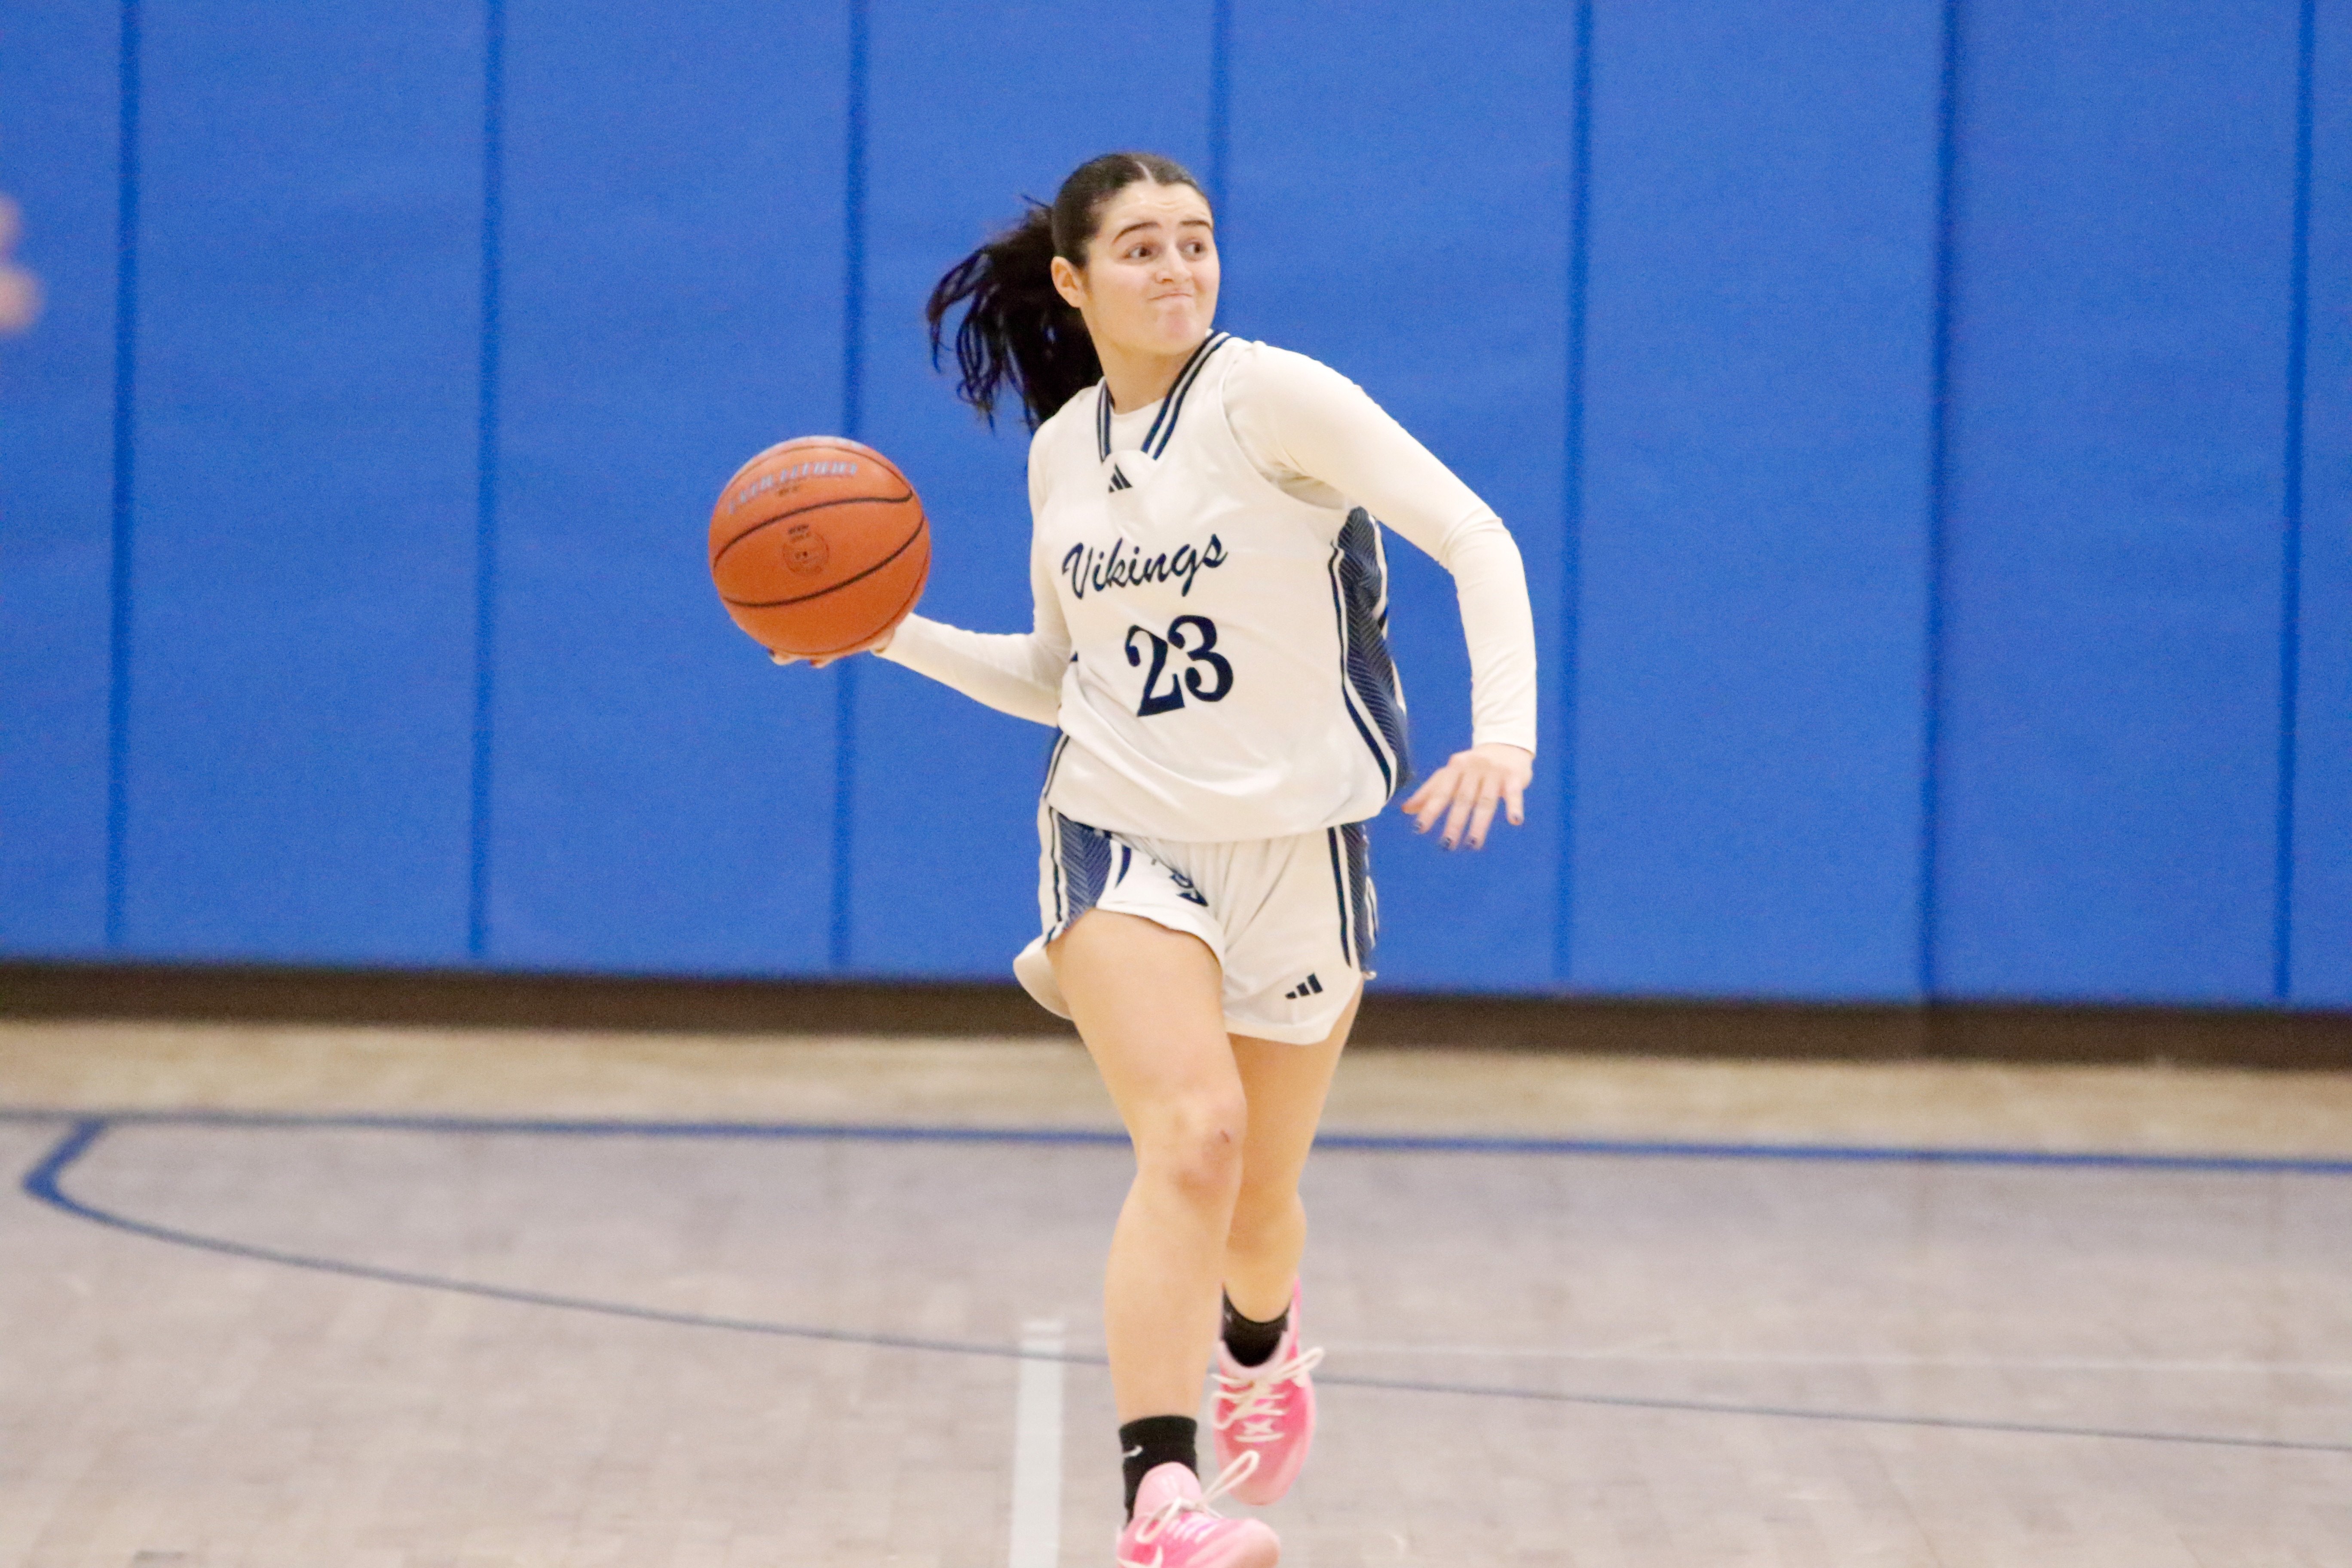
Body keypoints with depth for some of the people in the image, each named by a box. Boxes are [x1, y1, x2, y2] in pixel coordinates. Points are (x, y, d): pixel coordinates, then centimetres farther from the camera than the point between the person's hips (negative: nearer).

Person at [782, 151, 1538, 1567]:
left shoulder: (1272, 395, -11)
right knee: (1193, 1136, -24)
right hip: (1123, 837, 2)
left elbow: (1475, 538, -18)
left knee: (1260, 1192, 12)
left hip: (1298, 843, -1)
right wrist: (895, 635, 4)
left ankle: (1259, 1348, 50)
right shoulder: (1062, 453, 6)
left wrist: (1505, 729, -32)